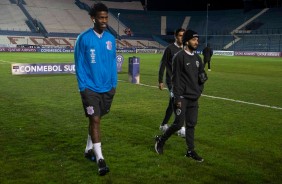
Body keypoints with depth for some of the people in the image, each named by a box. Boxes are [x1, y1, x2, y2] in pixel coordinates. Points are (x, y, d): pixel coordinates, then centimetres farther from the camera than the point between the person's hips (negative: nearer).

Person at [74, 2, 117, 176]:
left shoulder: (111, 38, 5)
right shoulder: (84, 38, -8)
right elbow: (79, 65, -6)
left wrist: (114, 84, 8)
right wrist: (83, 87, -9)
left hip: (107, 88, 5)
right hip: (90, 88, -5)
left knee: (97, 119, 16)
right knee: (95, 120, -8)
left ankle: (89, 149, 34)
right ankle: (100, 159, -4)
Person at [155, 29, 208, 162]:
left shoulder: (197, 58, 13)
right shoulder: (179, 57, -9)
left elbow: (202, 73, 23)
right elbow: (176, 79, -12)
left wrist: (203, 77, -3)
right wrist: (178, 98, -16)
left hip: (194, 98, 7)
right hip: (182, 97, -7)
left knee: (191, 125, 9)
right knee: (179, 123, -5)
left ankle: (191, 151, 17)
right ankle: (161, 139, 18)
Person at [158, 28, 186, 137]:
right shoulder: (170, 48, -9)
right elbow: (163, 64, -8)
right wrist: (160, 81, -10)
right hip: (171, 81, -7)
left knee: (172, 104, 12)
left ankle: (163, 125, 25)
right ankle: (180, 129, -3)